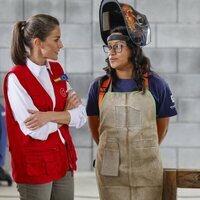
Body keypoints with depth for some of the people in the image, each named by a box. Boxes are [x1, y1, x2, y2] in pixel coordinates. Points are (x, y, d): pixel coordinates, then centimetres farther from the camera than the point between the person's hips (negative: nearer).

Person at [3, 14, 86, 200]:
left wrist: (50, 116, -17)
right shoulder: (16, 78, -14)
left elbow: (81, 116, -1)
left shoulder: (56, 69, 6)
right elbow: (37, 131, -19)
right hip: (34, 166, -6)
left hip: (64, 161, 6)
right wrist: (65, 113, -5)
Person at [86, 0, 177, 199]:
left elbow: (162, 124, 9)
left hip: (146, 170, -1)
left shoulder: (155, 84, -3)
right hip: (110, 171, 1)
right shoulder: (99, 86, 1)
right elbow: (93, 123, 13)